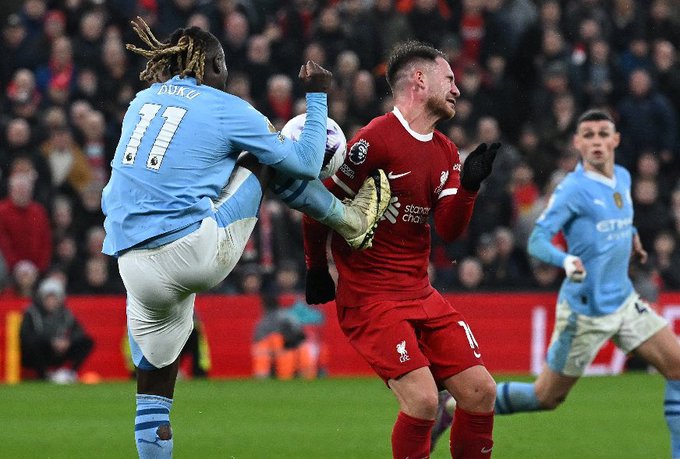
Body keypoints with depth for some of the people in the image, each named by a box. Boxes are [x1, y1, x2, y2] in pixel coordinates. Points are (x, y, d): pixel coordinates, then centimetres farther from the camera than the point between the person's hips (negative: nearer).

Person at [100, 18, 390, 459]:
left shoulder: (142, 102, 17)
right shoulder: (226, 108, 2)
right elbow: (305, 163, 8)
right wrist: (317, 96, 19)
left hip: (137, 270, 5)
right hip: (201, 252, -5)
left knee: (152, 403, 14)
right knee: (268, 156, 16)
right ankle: (353, 221, 28)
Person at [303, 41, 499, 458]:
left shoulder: (446, 152, 12)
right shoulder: (378, 139, -14)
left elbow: (449, 230, 6)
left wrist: (469, 185, -11)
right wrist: (317, 270, 1)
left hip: (421, 294, 8)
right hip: (369, 296, -8)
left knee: (481, 392, 1)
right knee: (422, 400, -20)